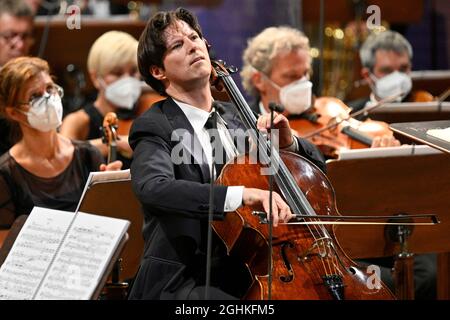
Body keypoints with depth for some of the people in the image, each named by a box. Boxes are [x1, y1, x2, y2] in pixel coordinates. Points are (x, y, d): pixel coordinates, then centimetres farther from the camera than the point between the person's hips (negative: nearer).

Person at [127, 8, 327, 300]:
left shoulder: (237, 119, 14)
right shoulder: (154, 126, -5)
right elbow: (152, 187, -27)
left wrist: (288, 144, 0)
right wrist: (240, 194, -38)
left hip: (244, 279, 7)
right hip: (181, 284, -6)